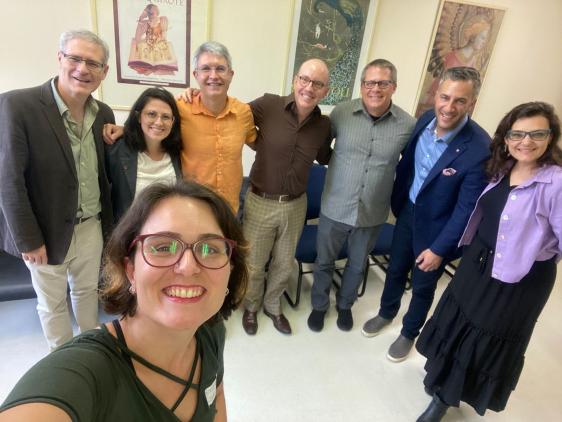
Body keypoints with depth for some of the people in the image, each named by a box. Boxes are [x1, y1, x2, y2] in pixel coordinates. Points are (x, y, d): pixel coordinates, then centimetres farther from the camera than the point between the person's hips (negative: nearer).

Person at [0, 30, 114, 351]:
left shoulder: (104, 113, -2)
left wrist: (107, 222, 10)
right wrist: (29, 239, -14)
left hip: (90, 226, 4)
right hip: (47, 230, -4)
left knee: (88, 290, 23)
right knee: (52, 303, 16)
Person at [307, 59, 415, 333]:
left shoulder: (407, 124, -9)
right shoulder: (341, 112, -10)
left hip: (372, 214, 1)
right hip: (335, 208, 0)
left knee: (357, 265, 21)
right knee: (324, 261, 17)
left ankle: (345, 305, 48)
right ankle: (319, 305, 43)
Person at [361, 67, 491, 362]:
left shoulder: (480, 148, -28)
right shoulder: (425, 120, -11)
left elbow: (467, 208, -21)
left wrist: (440, 248, -16)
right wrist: (396, 201, 10)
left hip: (437, 227, -4)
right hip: (407, 212, 5)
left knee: (422, 286, 17)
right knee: (395, 269, 23)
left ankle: (409, 333, 44)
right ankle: (386, 313, 51)